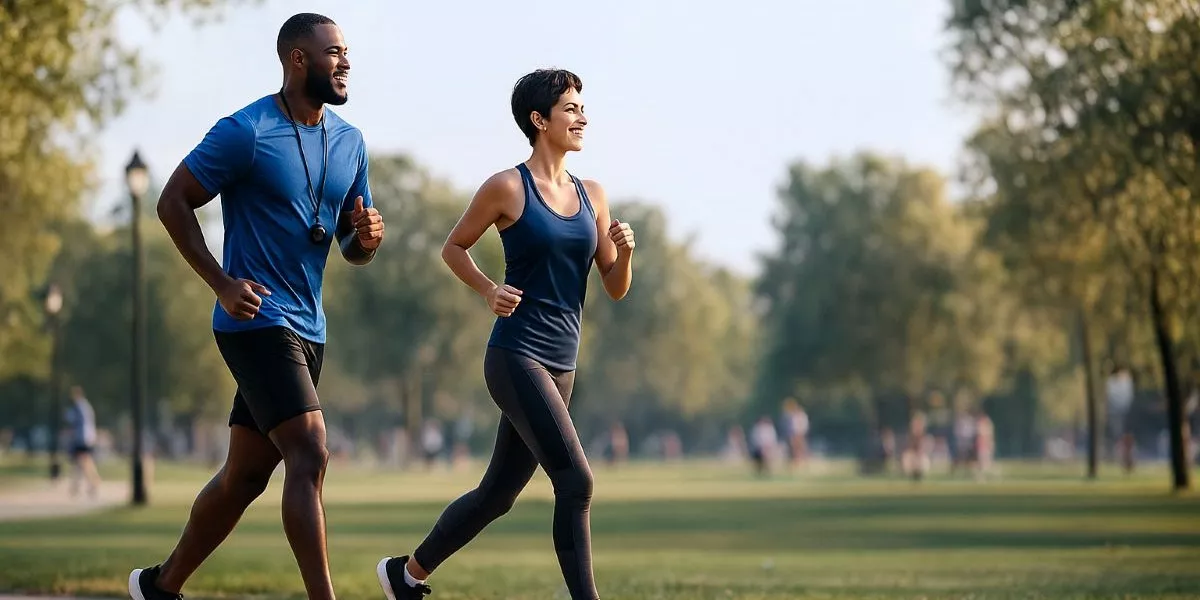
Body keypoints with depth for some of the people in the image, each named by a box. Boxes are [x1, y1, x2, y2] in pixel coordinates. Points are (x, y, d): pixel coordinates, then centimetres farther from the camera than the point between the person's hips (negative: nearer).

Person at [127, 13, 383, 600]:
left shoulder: (349, 143, 11)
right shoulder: (245, 132, -11)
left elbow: (352, 250, 18)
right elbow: (172, 203, -6)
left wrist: (367, 237, -7)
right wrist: (222, 283, -14)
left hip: (307, 328, 8)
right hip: (255, 319, -8)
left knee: (244, 475, 14)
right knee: (309, 456, -19)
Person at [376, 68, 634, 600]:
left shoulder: (591, 196, 11)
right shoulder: (507, 188, -5)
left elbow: (616, 288, 12)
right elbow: (453, 248, 7)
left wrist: (624, 251, -9)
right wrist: (489, 291, -9)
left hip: (561, 366, 7)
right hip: (516, 357, -7)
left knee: (498, 494, 16)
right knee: (575, 481, -18)